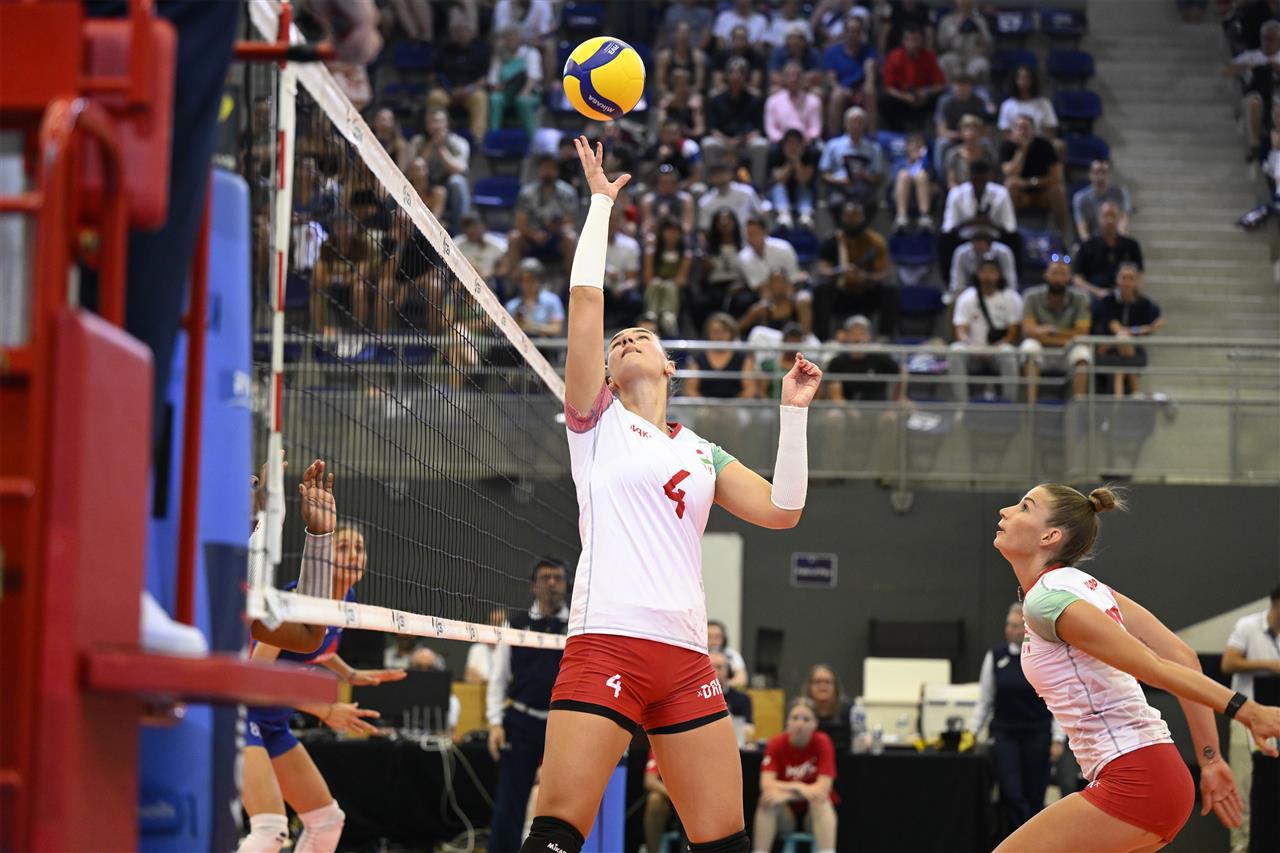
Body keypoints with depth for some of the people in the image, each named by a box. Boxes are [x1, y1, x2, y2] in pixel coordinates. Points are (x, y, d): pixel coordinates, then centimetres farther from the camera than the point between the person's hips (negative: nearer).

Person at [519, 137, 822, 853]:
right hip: (606, 645, -4)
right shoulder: (598, 423, 12)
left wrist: (795, 411, 10)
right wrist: (601, 203, 10)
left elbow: (782, 511, 11)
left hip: (686, 657, 5)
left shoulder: (702, 454, 23)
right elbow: (586, 296, 4)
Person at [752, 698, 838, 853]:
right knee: (767, 800, -29)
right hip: (787, 812, 1)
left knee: (821, 800, -33)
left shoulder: (822, 742, -13)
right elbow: (766, 783, -21)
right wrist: (798, 788, -37)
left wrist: (787, 791, -34)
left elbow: (824, 787, -22)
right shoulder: (776, 744, -10)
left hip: (815, 811, -1)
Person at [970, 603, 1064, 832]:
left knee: (1034, 798, 1)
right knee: (1011, 794, -13)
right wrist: (972, 732, 2)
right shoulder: (995, 656, 2)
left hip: (1037, 735, -1)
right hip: (1004, 734, 1)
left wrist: (1058, 739, -8)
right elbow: (984, 701, 8)